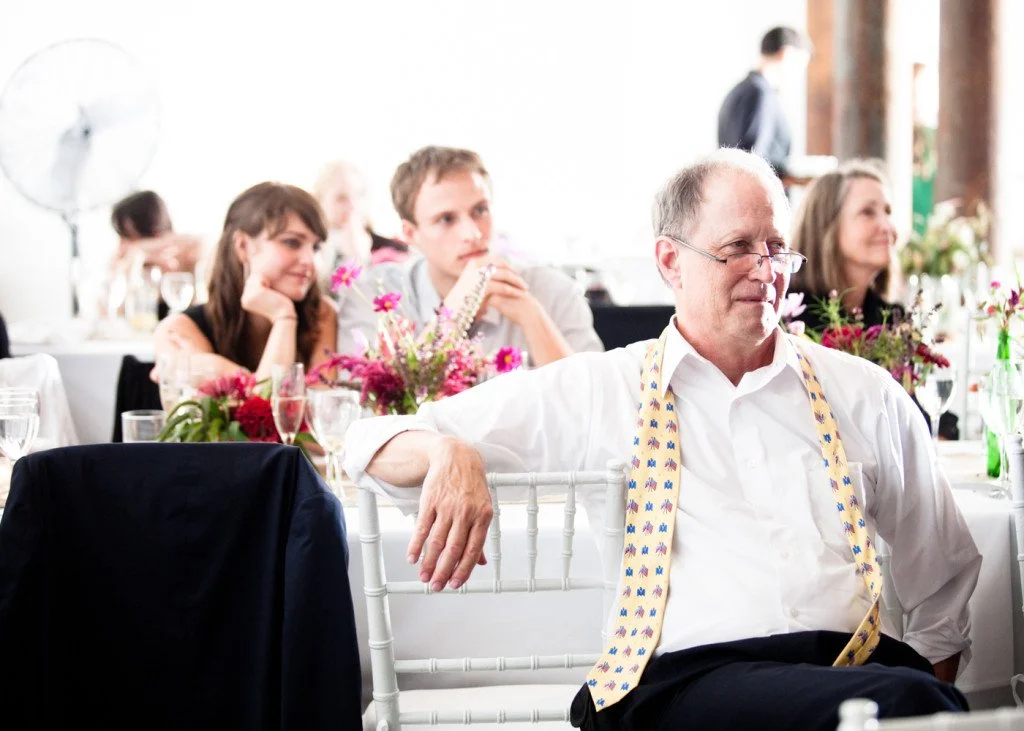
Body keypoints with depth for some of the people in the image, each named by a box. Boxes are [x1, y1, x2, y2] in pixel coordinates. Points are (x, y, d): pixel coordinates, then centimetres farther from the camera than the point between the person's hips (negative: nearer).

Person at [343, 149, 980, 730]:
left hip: (860, 663, 4)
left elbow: (945, 576, 29)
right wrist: (449, 454, -9)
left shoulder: (866, 395, 20)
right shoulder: (594, 393, 14)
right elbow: (376, 445, 13)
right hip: (685, 676, -4)